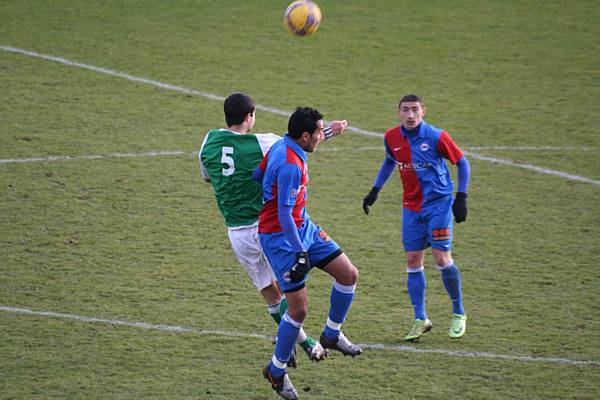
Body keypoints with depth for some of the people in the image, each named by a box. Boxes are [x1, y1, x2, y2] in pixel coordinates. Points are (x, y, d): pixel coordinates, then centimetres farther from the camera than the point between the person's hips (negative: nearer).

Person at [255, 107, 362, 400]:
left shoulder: (283, 146, 1)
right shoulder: (291, 165, -27)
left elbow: (256, 177, 12)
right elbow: (284, 215, -27)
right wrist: (301, 253, -26)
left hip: (303, 227, 10)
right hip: (280, 236, -10)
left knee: (349, 274, 7)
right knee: (299, 309, -7)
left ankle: (332, 335, 25)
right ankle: (276, 370, 11)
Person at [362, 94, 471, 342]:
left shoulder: (436, 137, -14)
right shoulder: (392, 137, 0)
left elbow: (462, 163, -3)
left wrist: (461, 198, -9)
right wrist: (375, 190, 16)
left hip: (438, 203, -4)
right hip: (411, 207, 5)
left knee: (442, 259, -9)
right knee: (413, 262, 1)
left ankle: (458, 314, 9)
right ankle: (421, 320, 9)